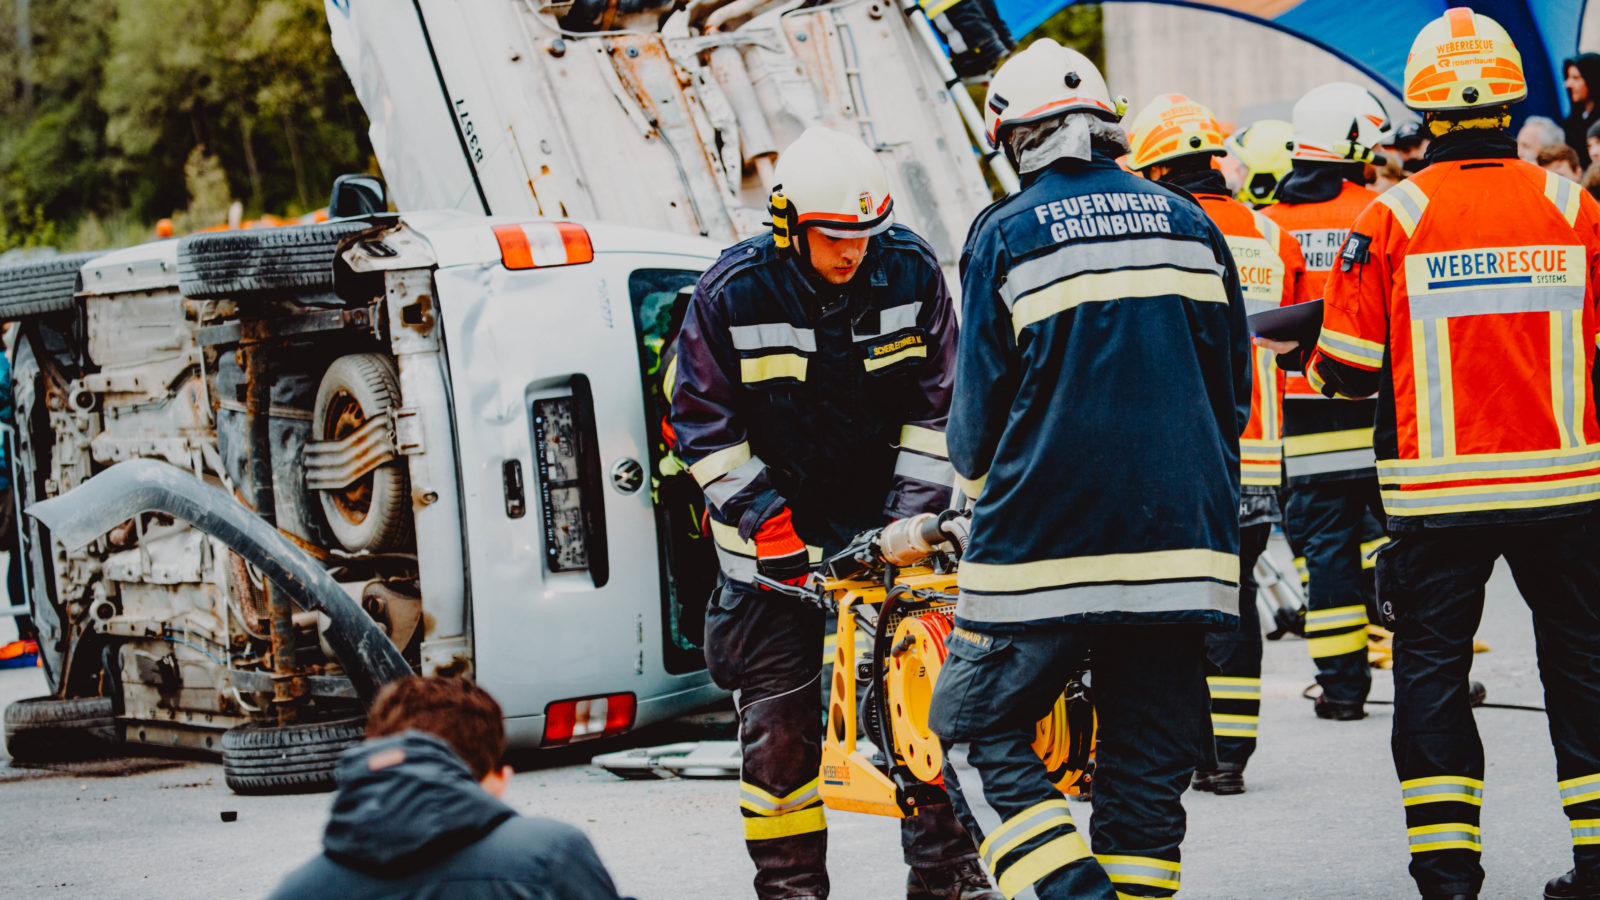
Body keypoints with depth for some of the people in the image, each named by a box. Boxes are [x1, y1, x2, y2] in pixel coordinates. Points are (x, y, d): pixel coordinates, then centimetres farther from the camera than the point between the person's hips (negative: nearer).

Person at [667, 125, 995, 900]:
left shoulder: (911, 273, -7)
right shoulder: (732, 293, -13)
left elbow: (937, 405, -1)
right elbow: (703, 421, -7)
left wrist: (916, 511, -9)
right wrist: (763, 516, -16)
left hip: (884, 517, 2)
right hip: (775, 530, -2)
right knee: (778, 718, -1)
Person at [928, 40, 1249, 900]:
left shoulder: (1005, 235, -4)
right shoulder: (1187, 223, 9)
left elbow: (979, 407, -2)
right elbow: (1232, 386, 13)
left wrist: (980, 485, 19)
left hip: (1047, 539, -4)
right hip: (1179, 540, 4)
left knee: (978, 733, 5)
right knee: (1148, 758, 11)